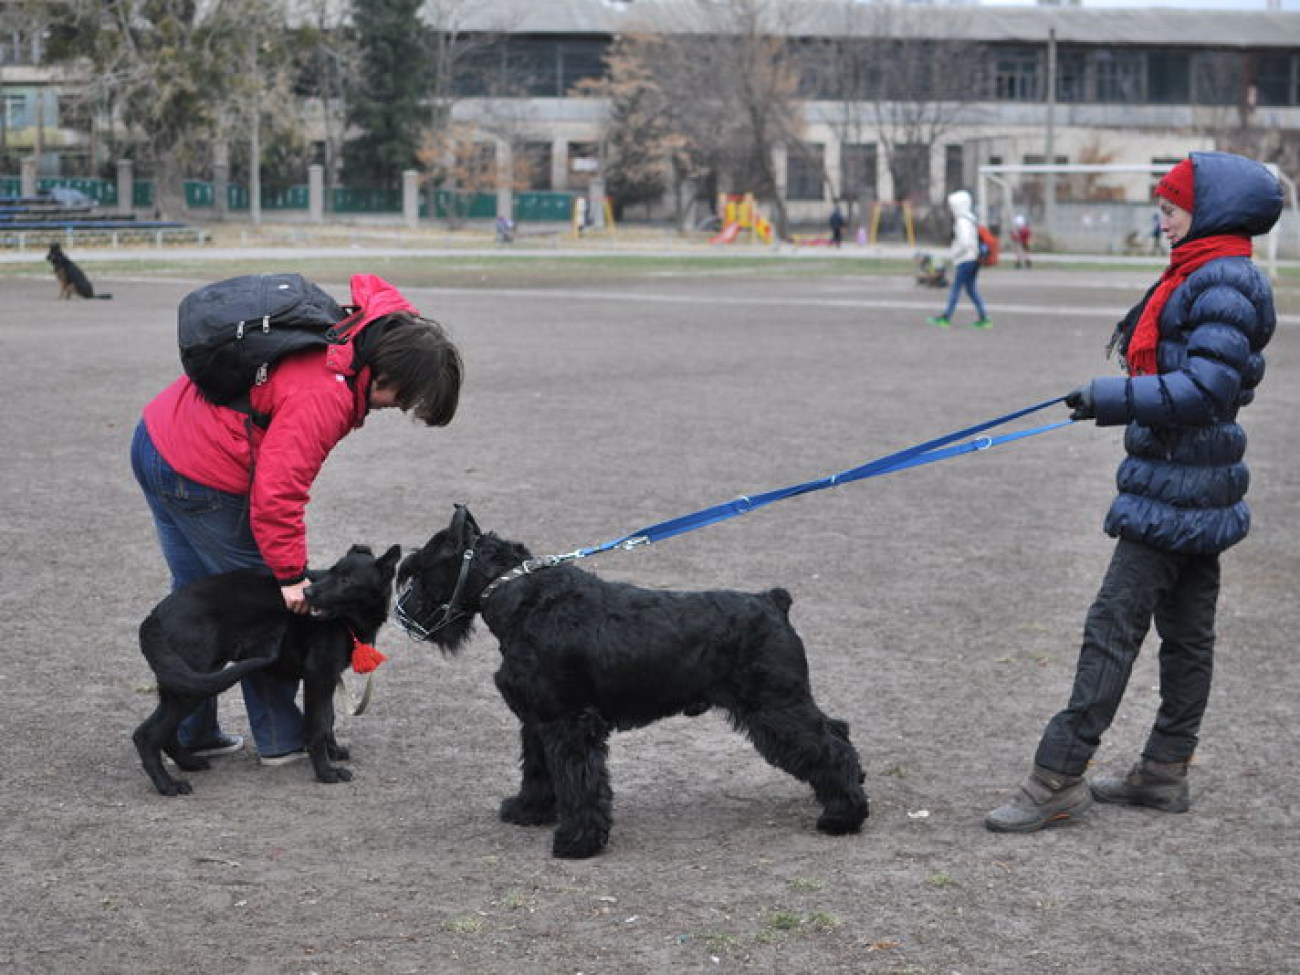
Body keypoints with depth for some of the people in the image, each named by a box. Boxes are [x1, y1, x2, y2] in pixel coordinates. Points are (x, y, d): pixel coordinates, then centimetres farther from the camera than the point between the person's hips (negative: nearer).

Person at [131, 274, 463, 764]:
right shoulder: (323, 397, -27)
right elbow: (277, 491, -29)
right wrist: (291, 574, -21)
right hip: (200, 479, -10)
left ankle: (189, 733, 28)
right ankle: (281, 738, 16)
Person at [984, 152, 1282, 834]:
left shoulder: (1224, 282, -17)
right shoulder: (1198, 276, 15)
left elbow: (1208, 386, -25)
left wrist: (1113, 399, -27)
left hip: (1176, 490, -11)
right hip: (1198, 487, 11)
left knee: (1113, 626, -11)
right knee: (1186, 630, 14)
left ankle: (1058, 778, -10)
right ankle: (1164, 772, 23)